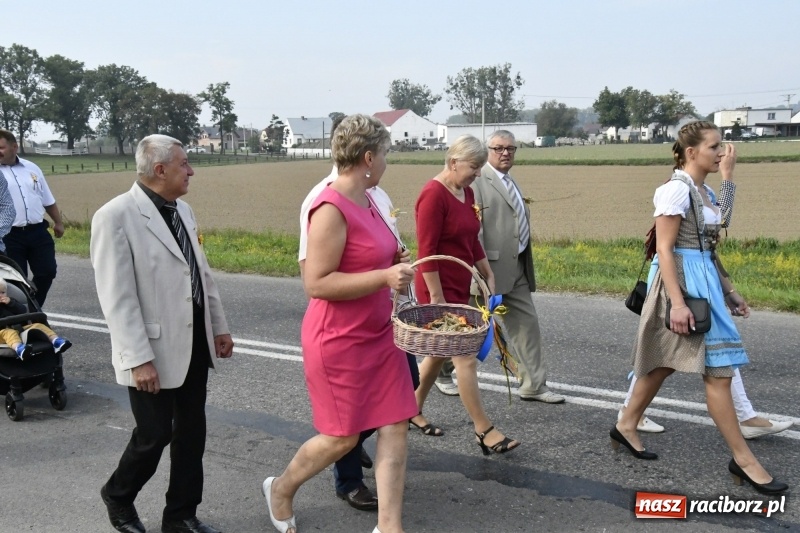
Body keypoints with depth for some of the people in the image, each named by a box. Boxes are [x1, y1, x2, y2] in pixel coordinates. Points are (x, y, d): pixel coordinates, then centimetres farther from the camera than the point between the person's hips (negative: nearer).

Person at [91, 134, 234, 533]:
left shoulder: (182, 210, 8)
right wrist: (138, 359, -22)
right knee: (154, 434, 4)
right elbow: (117, 298, -19)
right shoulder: (116, 216, -16)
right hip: (155, 350, -7)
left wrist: (219, 326, 15)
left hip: (195, 342, 7)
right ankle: (118, 495, 33)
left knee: (191, 432, 12)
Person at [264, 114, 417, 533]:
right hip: (339, 339, -8)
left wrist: (393, 262, 5)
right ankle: (280, 489, 32)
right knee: (342, 437, 5)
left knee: (395, 426, 5)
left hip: (377, 334, 8)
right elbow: (316, 283, -23)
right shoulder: (331, 208, -20)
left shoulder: (367, 201, 8)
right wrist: (383, 277, -26)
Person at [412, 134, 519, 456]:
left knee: (440, 352, 17)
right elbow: (427, 251, -20)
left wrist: (488, 274, 17)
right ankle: (484, 431, 2)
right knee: (466, 358, -6)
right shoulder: (434, 194, -18)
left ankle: (413, 410, 33)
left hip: (460, 286, 9)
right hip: (440, 288, -9)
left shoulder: (466, 192, 9)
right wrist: (436, 297, -21)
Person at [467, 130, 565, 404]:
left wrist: (526, 266, 17)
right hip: (491, 268, -8)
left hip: (516, 268, 8)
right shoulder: (478, 182, -12)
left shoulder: (511, 184, 16)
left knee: (527, 324, 8)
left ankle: (534, 385, 16)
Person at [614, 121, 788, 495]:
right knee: (718, 369, -6)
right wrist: (677, 302, -24)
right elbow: (664, 249, -18)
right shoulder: (677, 190, -15)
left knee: (666, 363, 16)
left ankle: (626, 426, 30)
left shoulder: (704, 191, 13)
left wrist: (728, 291, 19)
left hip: (703, 279, 10)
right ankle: (742, 458, 3)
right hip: (683, 281, -10)